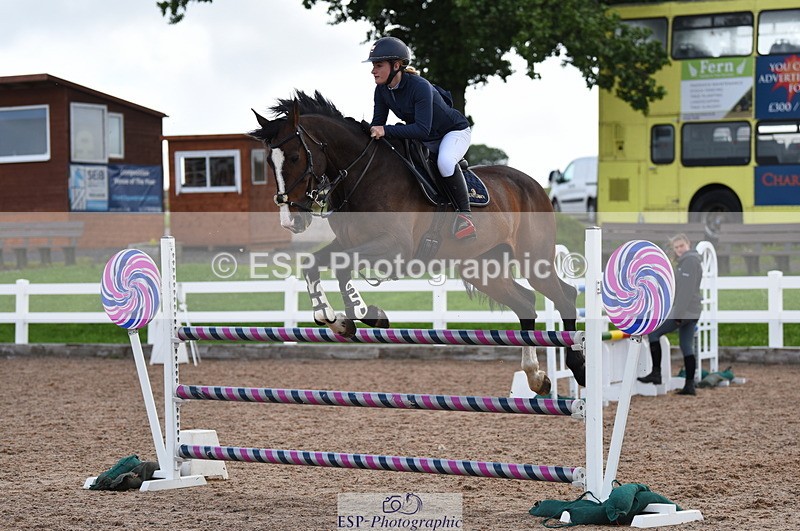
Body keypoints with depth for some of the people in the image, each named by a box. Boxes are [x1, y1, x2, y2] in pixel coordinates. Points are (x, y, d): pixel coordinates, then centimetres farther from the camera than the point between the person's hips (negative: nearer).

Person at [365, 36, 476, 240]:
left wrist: (386, 131, -48)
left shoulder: (420, 87, -33)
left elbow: (422, 130, -41)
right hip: (424, 139, 8)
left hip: (454, 131, -8)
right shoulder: (382, 90, -10)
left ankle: (464, 213, -22)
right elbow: (377, 125, -7)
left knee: (445, 162, -37)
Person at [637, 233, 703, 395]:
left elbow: (687, 289, -20)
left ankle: (656, 373, -7)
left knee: (653, 333, -5)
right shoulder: (686, 261, 21)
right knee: (687, 348, 8)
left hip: (684, 311, -10)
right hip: (692, 313, 10)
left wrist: (678, 314, -22)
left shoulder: (690, 261, -12)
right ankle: (690, 385, 5)